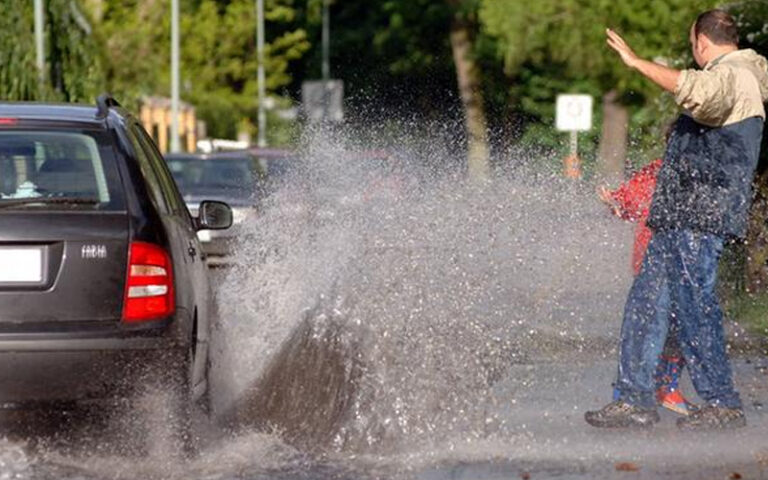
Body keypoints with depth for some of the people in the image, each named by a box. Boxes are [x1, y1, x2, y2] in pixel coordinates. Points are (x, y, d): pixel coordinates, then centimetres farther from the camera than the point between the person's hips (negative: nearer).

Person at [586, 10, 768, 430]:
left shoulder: (731, 76, -10)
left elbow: (702, 93, -35)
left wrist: (640, 64, -30)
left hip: (700, 220, -11)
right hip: (679, 218, 11)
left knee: (693, 307, -11)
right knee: (646, 302, 8)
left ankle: (722, 404, -6)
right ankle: (634, 399, 10)